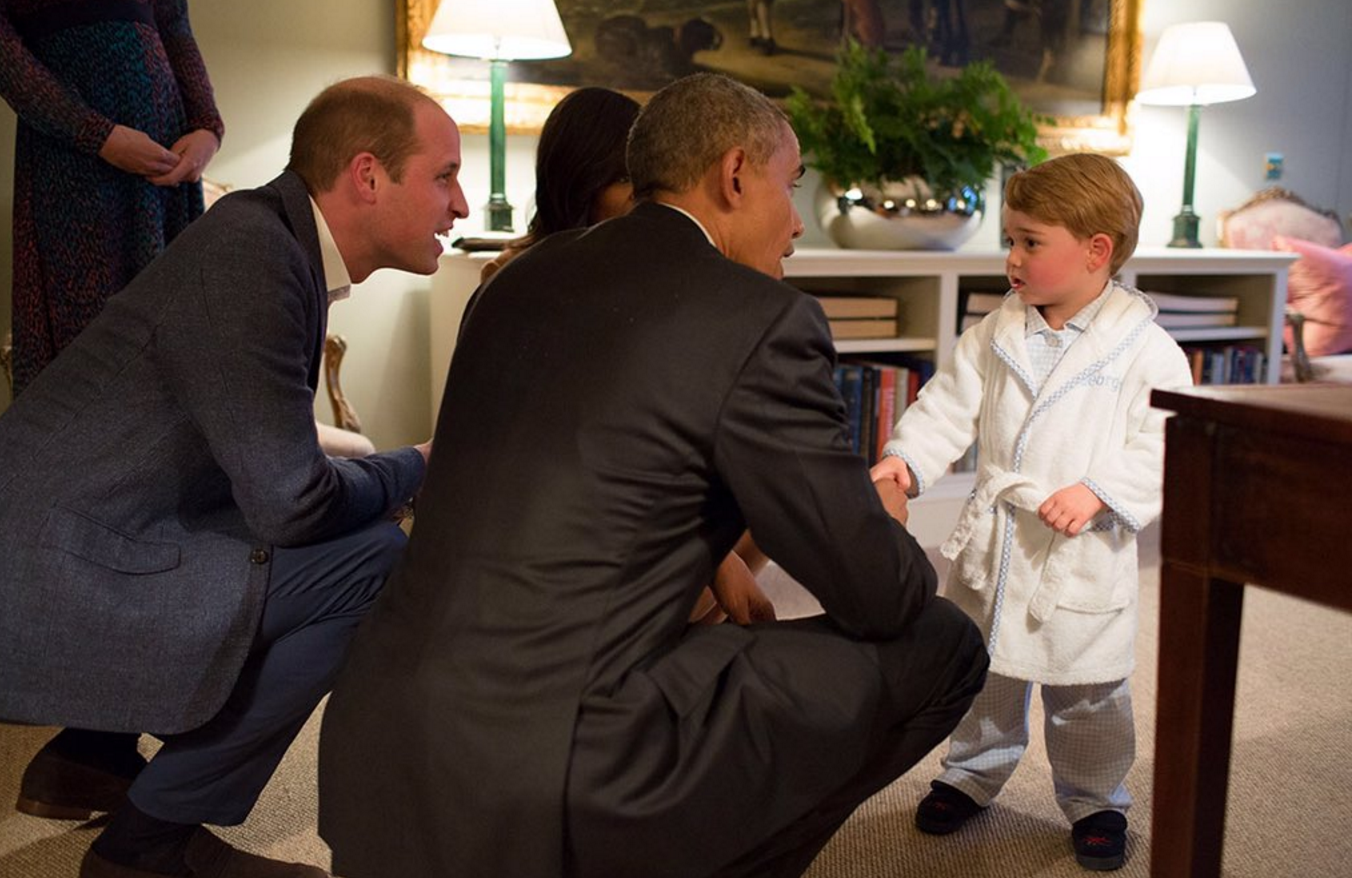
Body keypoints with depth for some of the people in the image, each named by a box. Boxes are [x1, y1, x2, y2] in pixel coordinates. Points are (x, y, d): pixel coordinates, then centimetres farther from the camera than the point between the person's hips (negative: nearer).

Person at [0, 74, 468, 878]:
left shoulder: (279, 236, 8)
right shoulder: (252, 256, -20)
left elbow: (268, 453, 16)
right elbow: (289, 500, -21)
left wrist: (397, 473, 5)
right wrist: (415, 467, -3)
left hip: (66, 540, 10)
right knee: (379, 562, -15)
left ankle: (90, 753, 23)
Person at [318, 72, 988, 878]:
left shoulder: (523, 280, 11)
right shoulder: (762, 318, -9)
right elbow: (878, 596, -3)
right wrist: (884, 520, 19)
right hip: (551, 792, -8)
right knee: (942, 645, 6)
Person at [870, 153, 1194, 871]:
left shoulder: (1145, 350, -11)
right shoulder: (997, 333, 2)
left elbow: (1164, 447, -13)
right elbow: (951, 404, 1)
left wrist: (1098, 493, -26)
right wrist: (905, 458, -14)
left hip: (1082, 557, -4)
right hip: (991, 542, 4)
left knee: (1086, 694, 11)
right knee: (981, 674, 19)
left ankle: (1095, 800, 34)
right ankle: (973, 774, 41)